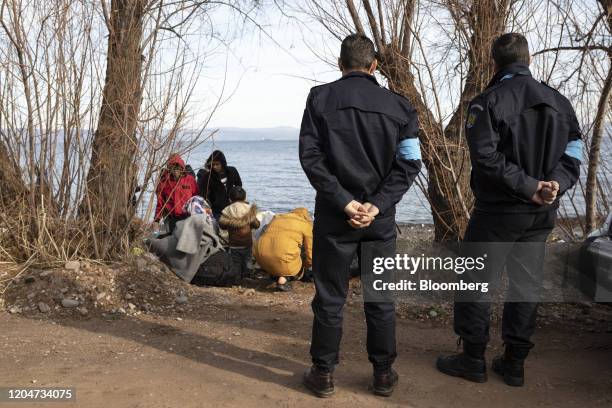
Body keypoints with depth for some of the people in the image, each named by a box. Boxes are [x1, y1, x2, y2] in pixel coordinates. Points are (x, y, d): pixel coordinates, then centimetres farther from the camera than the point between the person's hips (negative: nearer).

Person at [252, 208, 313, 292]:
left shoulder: (277, 218, 27)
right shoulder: (306, 226, 12)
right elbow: (310, 256, 10)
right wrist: (303, 268, 31)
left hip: (260, 258, 7)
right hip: (283, 260, -6)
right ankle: (282, 279, 4)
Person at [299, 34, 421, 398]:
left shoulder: (321, 98, -1)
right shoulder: (398, 105, 3)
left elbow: (311, 156, -9)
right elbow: (409, 163, -3)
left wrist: (344, 202, -12)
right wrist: (377, 205, -9)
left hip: (334, 216, -1)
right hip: (380, 217, 2)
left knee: (330, 298, 9)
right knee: (381, 299, 13)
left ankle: (323, 375, 19)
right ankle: (384, 375, 23)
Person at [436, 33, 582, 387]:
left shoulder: (488, 102, -11)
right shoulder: (559, 102, 8)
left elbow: (487, 158, -21)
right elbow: (573, 154, 4)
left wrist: (527, 186, -17)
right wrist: (556, 183, -11)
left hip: (498, 211, -5)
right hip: (542, 214, 6)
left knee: (476, 281, 6)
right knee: (526, 285, 13)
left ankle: (474, 359, 13)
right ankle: (515, 363, 20)